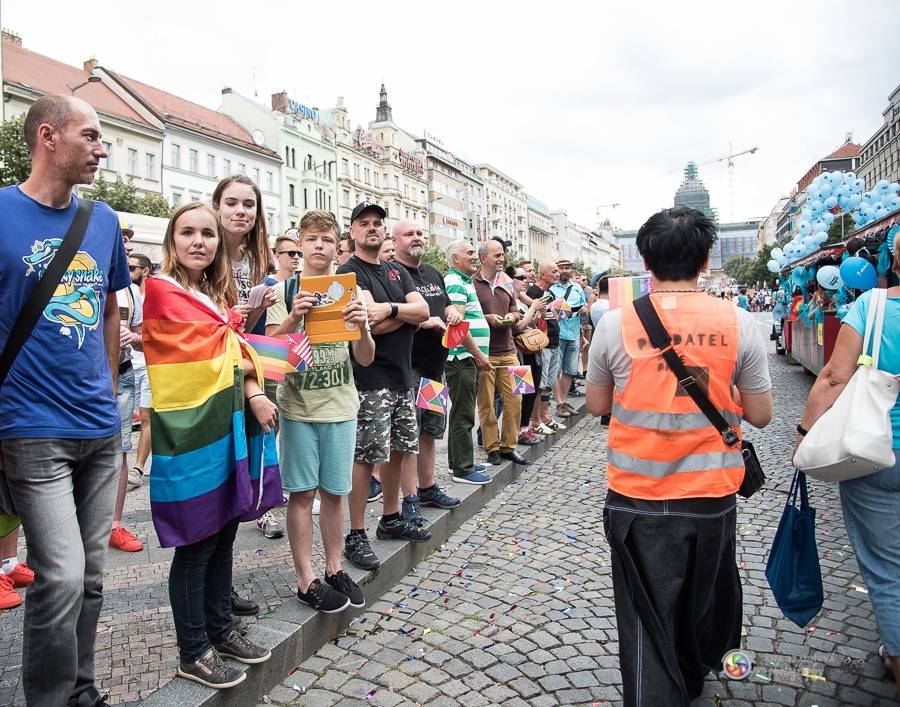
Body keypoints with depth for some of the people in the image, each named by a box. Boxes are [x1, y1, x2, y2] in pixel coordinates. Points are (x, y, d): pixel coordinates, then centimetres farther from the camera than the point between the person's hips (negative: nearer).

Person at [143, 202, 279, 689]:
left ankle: (220, 630, 32)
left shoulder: (215, 294, 15)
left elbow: (233, 354, 9)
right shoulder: (162, 290, -9)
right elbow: (215, 351, -16)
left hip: (227, 422, 8)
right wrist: (247, 374, -2)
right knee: (196, 544, 3)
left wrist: (254, 395, -6)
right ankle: (192, 653, 20)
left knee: (224, 535, 16)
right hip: (190, 428, -7)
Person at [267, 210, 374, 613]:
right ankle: (306, 580, 15)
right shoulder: (285, 291, 0)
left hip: (340, 406, 2)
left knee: (333, 491, 10)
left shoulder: (350, 291, 5)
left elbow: (365, 359, 1)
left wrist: (362, 327, -19)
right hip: (298, 406, -2)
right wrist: (293, 317, -25)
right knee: (302, 493, 4)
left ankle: (334, 569, 25)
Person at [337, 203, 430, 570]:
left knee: (398, 449, 15)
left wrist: (389, 309, -14)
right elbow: (373, 324, -19)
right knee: (365, 455, -3)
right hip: (370, 378, -7)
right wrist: (406, 312, -3)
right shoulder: (349, 272, -6)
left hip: (402, 376, 7)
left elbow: (423, 311, 2)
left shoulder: (397, 272, 16)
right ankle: (356, 535, 8)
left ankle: (391, 519, 30)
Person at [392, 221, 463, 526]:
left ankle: (427, 488, 30)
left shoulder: (433, 273, 18)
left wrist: (452, 311, 7)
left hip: (435, 364, 8)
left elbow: (445, 304, 30)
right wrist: (424, 321, -21)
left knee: (429, 430, 17)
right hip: (407, 366, -8)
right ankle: (410, 500, 4)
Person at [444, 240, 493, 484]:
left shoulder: (464, 282, 20)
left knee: (462, 412, 16)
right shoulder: (455, 283, -12)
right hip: (462, 357, -10)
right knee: (463, 415, -4)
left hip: (469, 358, 10)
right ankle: (463, 469, 4)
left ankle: (459, 461, 27)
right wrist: (479, 354, -17)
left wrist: (478, 355, 19)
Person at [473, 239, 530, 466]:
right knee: (486, 404, 2)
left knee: (514, 399, 4)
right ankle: (492, 448, 15)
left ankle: (509, 446, 18)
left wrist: (511, 317, 1)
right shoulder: (472, 284, -3)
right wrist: (487, 318, -15)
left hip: (508, 351, 6)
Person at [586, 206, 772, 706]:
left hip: (637, 499, -2)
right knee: (705, 604, 28)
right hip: (712, 495, 3)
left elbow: (597, 405, 2)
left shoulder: (616, 324, -10)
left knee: (647, 622, 12)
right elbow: (760, 415, -1)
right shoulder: (738, 323, -9)